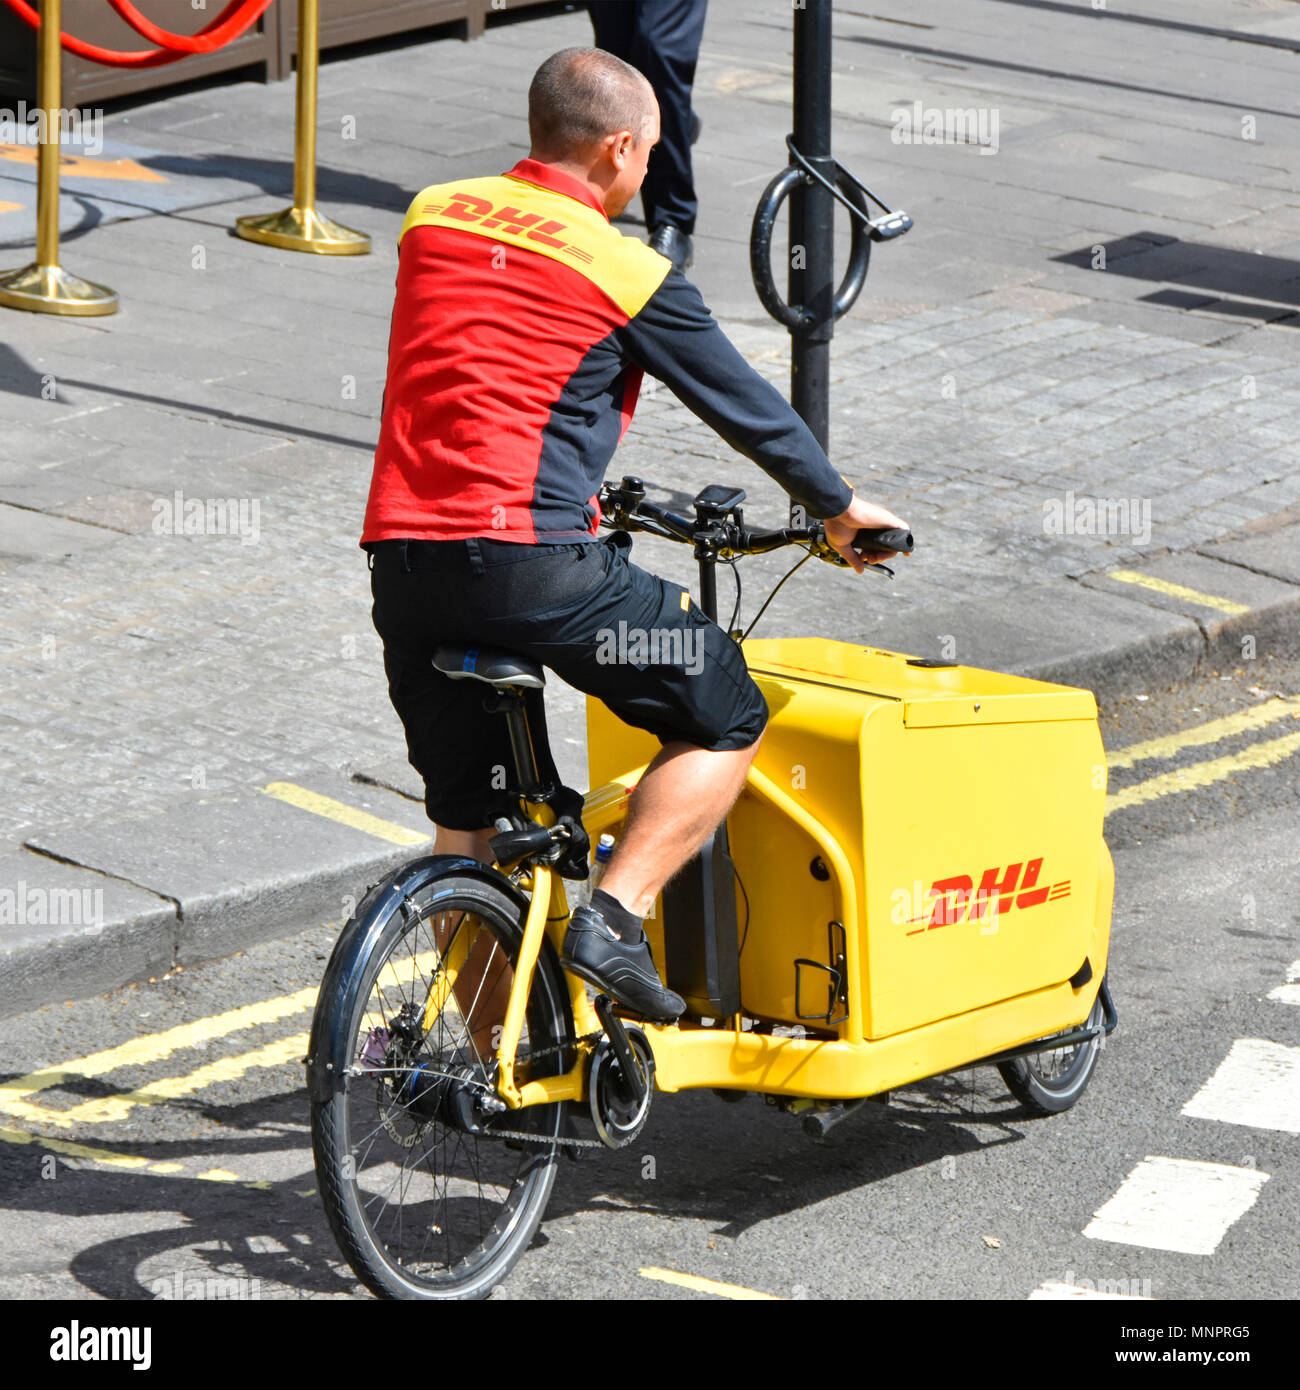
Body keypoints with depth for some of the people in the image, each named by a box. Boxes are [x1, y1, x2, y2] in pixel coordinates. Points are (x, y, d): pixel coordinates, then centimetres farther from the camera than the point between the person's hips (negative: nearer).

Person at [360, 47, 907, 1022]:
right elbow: (745, 405, 9)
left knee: (464, 818, 17)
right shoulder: (627, 274, -2)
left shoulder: (432, 216, 13)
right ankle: (614, 921, -4)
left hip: (401, 560, 6)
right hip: (532, 562, -6)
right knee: (727, 721, 9)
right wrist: (838, 508, 26)